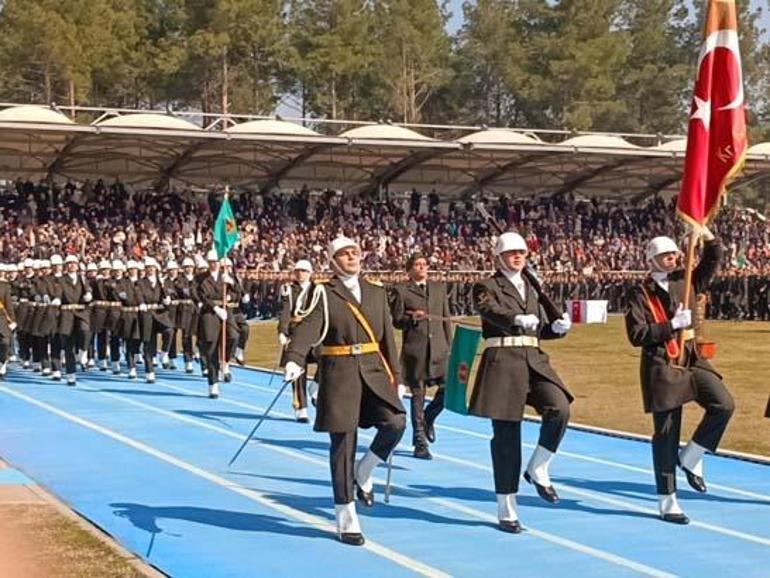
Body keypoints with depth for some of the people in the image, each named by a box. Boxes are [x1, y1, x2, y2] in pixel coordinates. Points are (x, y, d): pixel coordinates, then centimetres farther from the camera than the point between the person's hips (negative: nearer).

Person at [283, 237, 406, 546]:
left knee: (395, 421, -19)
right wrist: (294, 359, -35)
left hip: (374, 370, 4)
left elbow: (387, 337, 14)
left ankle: (363, 472, 9)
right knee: (343, 446, -1)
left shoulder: (377, 293, 12)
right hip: (340, 374, -4)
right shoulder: (325, 294, -2)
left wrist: (395, 376, 10)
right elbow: (308, 328, -17)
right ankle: (346, 519, 9)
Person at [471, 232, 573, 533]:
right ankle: (506, 510, 6)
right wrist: (518, 319, -42)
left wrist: (557, 327, 3)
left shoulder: (530, 288, 19)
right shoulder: (487, 287, 0)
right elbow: (492, 311, -22)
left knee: (559, 408, -21)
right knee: (506, 435, -2)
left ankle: (538, 469, 1)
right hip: (502, 361, -5)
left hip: (534, 361, 5)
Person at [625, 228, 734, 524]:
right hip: (661, 367, -5)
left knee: (723, 405, -16)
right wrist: (671, 325, -17)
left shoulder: (685, 281, 9)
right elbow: (636, 334, -12)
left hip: (692, 361, 5)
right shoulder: (640, 293, -6)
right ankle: (667, 504, 9)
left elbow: (713, 260, 12)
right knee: (666, 434, -1)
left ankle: (690, 458, 6)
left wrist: (707, 236, -5)